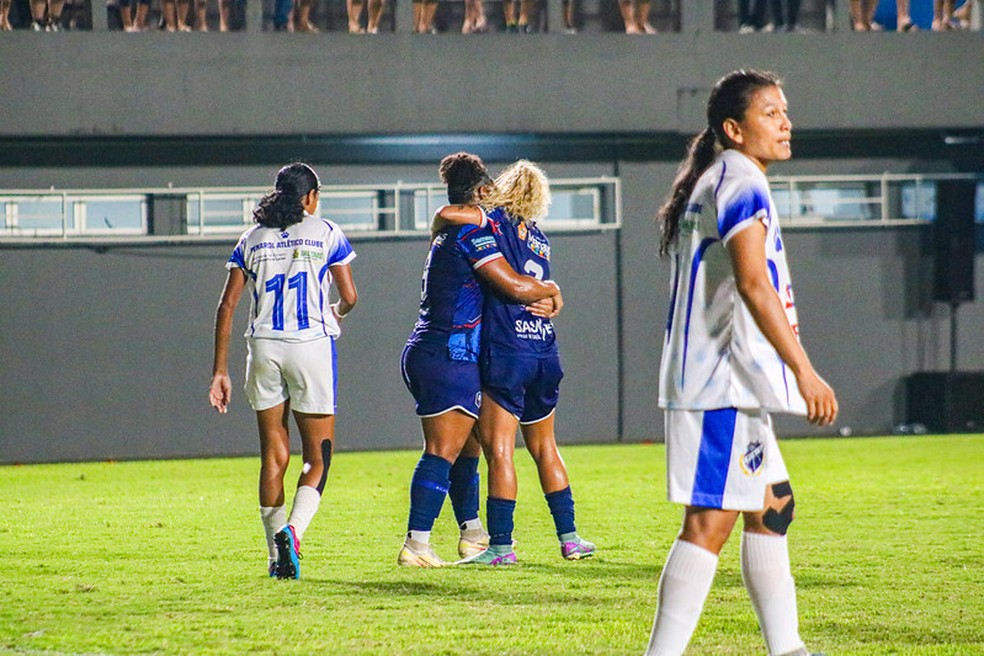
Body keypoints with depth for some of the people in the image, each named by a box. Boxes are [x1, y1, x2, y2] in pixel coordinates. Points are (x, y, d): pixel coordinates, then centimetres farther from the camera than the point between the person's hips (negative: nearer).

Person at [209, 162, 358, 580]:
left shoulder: (252, 240, 11)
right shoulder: (325, 233, 4)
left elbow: (227, 305, 6)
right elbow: (349, 296, 2)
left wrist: (220, 370, 8)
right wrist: (336, 313, 27)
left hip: (263, 348, 3)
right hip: (311, 344, -3)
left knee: (274, 455, 11)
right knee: (317, 457, 3)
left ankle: (277, 557, 11)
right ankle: (293, 529, -23)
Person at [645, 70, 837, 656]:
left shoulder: (709, 186, 21)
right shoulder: (741, 181, -11)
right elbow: (752, 283, -23)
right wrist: (805, 371, -24)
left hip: (723, 384, 11)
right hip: (725, 385, -11)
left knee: (773, 506, 16)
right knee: (712, 519, -13)